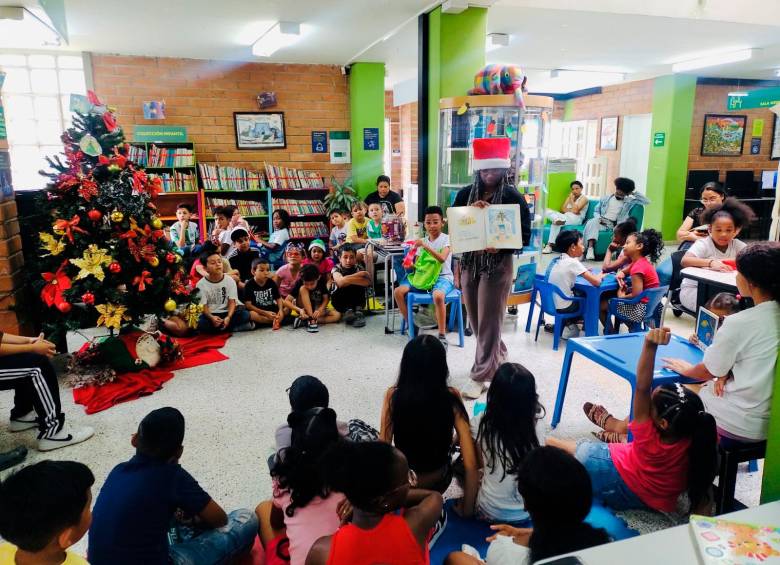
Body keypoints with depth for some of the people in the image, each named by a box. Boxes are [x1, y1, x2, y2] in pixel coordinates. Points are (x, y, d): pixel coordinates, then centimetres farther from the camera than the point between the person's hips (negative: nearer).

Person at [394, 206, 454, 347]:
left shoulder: (446, 239, -4)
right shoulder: (422, 240, 12)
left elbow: (442, 258, -23)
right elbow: (417, 264, 13)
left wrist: (425, 246, -29)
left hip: (443, 277, -6)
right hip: (423, 276, 6)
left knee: (438, 296, -39)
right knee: (398, 292, -13)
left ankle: (442, 336, -27)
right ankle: (411, 325, 4)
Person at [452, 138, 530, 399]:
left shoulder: (513, 197, -8)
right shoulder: (465, 194, 3)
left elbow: (525, 236, -8)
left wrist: (501, 245, -25)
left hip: (497, 265, -5)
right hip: (470, 263, 5)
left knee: (489, 321, 1)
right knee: (476, 320, 14)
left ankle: (480, 377, 11)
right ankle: (498, 360, 38)